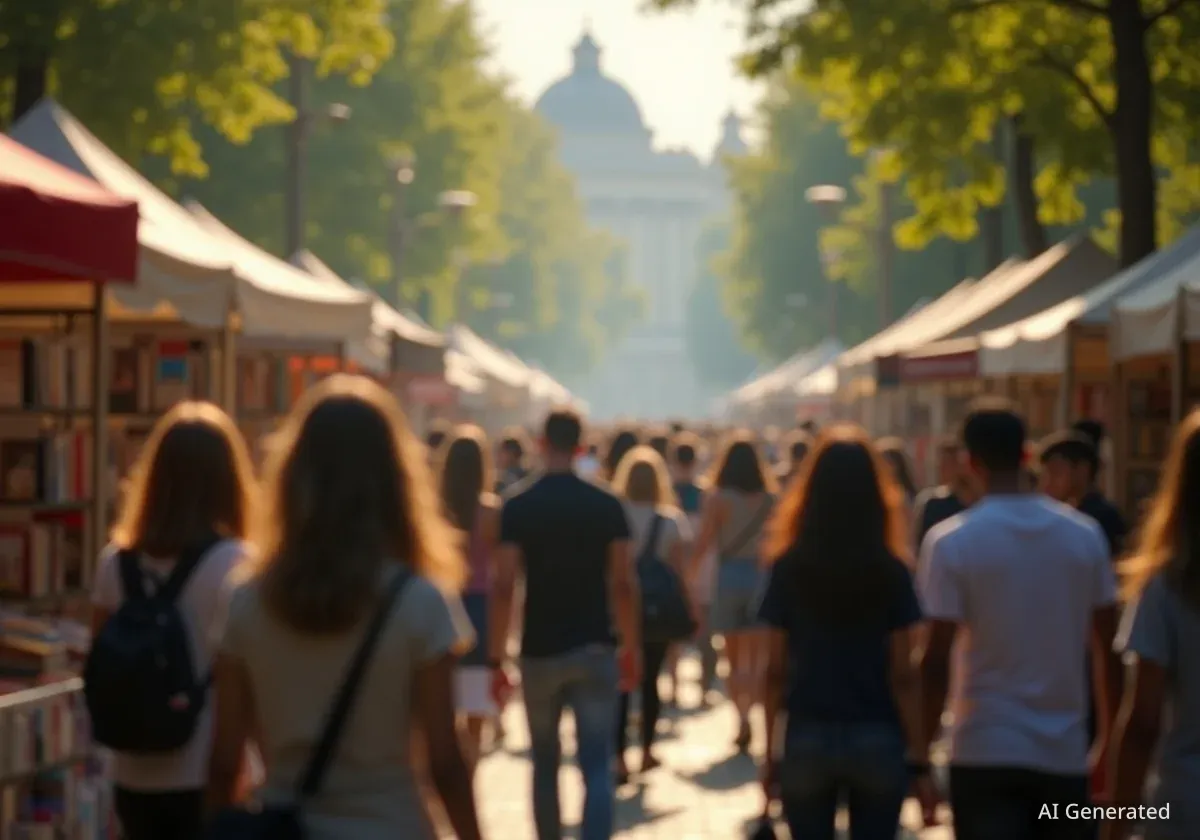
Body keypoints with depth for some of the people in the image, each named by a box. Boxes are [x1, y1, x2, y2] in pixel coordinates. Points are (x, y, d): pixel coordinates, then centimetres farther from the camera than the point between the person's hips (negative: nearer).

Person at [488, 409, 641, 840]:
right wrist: (632, 648, 8)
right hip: (594, 649, 0)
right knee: (597, 768, -3)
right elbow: (624, 584, -3)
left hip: (540, 651, 0)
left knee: (545, 765, 16)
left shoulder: (518, 507, -4)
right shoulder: (607, 505, -2)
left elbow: (503, 587, -8)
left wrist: (496, 658, -3)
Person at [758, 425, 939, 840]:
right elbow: (903, 675, -5)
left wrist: (769, 751, 7)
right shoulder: (891, 571, -4)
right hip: (877, 740, 0)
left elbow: (776, 671, -1)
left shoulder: (789, 567, -3)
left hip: (807, 739, 0)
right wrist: (920, 759, 0)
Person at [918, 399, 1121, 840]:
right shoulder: (1085, 534, 4)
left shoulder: (951, 541, -8)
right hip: (1066, 754, 4)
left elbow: (936, 660, -11)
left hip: (987, 754, -3)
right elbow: (1107, 650, 7)